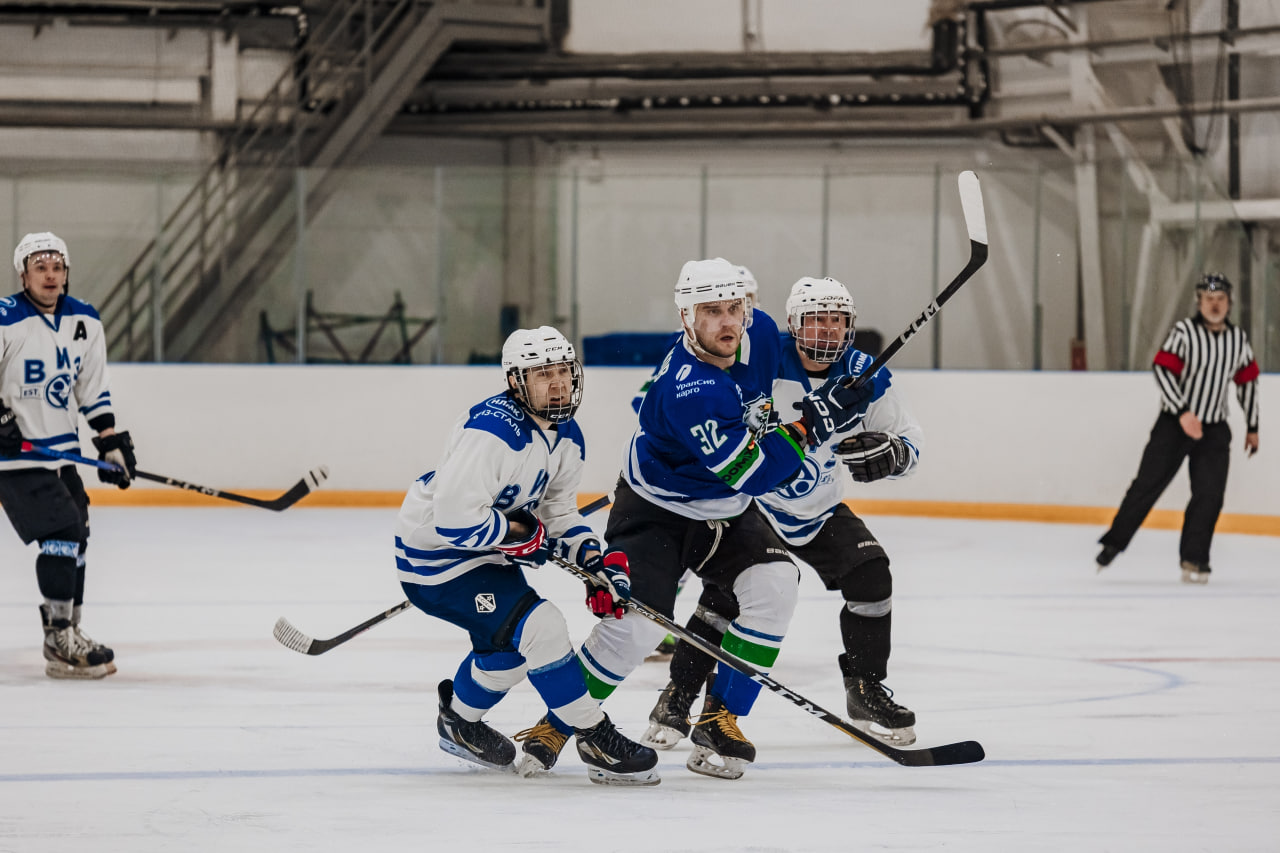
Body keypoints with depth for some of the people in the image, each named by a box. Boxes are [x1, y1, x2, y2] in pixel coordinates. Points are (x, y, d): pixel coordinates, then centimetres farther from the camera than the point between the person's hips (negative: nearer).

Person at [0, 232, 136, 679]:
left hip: (62, 452, 8)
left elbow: (93, 389, 13)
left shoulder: (84, 322, 4)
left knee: (75, 540, 17)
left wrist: (112, 443, 9)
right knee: (62, 532, -18)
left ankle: (67, 632, 34)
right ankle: (60, 643, -17)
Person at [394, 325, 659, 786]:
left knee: (512, 647, 23)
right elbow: (455, 519, -34)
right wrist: (521, 534, -21)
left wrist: (597, 561, -5)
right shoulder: (491, 430, -30)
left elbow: (559, 514, 12)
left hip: (486, 552, 10)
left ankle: (459, 721, 48)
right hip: (434, 555, -10)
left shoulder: (566, 437, 1)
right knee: (540, 627, -19)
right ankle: (597, 742, -11)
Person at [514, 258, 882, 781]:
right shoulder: (688, 390, -35)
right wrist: (811, 422, -34)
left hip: (724, 513, 7)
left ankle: (719, 718, -7)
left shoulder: (760, 333, -10)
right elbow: (753, 473, -34)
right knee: (638, 623, -20)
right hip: (655, 511, -7)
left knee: (774, 582, -17)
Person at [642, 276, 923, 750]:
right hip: (749, 501, -4)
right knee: (727, 591, -20)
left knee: (870, 577, -11)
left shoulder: (864, 377, -9)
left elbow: (909, 441, -2)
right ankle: (676, 698, -6)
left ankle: (866, 692, 5)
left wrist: (888, 452, -23)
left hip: (819, 510, 4)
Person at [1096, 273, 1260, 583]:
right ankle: (1114, 542, 5)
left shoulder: (1238, 338, 6)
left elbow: (1247, 382, 16)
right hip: (1174, 424, -4)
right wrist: (1183, 412, -27)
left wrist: (1252, 426, 20)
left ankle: (1193, 559, 2)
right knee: (1148, 484, -6)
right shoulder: (1184, 331, -10)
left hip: (1214, 430, 4)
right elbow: (1163, 369, -18)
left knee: (1209, 495, -6)